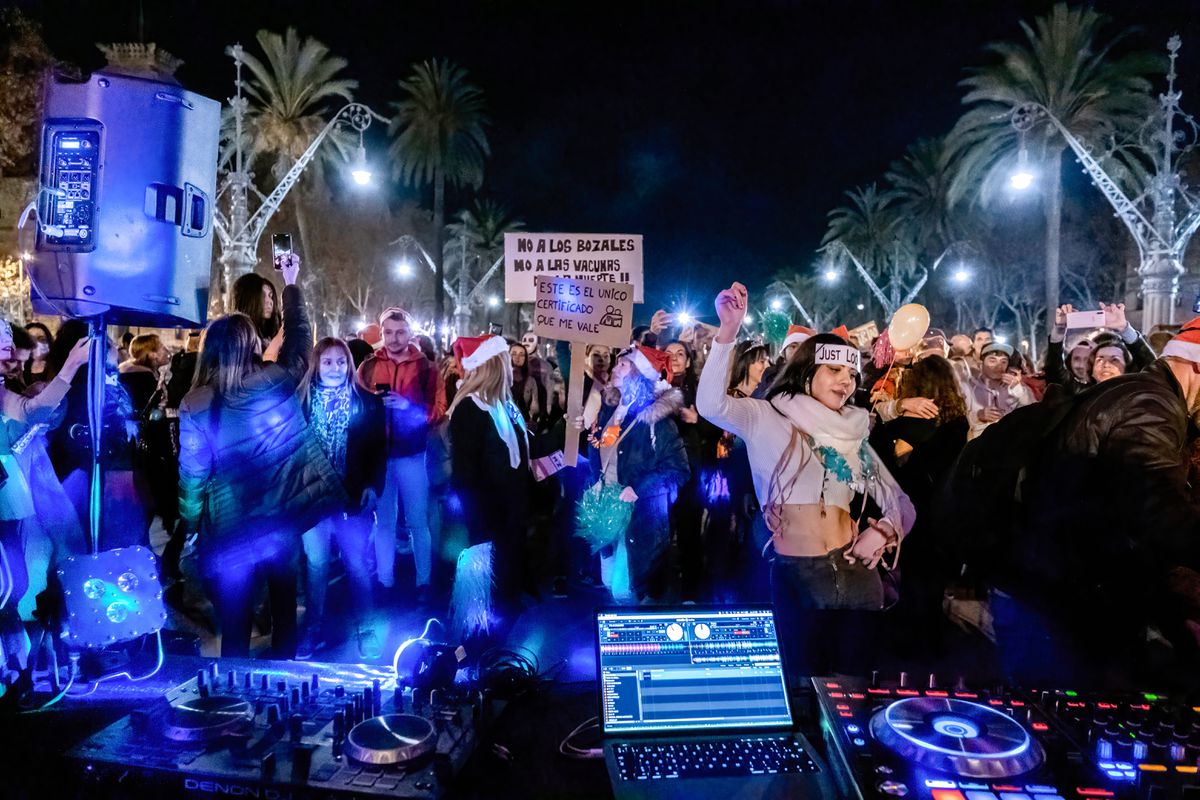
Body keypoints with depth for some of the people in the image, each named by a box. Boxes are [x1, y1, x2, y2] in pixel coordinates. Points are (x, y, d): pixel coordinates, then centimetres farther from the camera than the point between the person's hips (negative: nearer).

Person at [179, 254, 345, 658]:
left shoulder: (195, 404, -9)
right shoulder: (277, 380, -7)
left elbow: (192, 473, -7)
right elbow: (300, 337, 10)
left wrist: (191, 528, 6)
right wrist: (291, 283, 20)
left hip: (229, 530, -2)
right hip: (282, 519, 2)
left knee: (234, 627, 11)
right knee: (283, 612, 21)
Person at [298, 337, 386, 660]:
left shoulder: (367, 401, 0)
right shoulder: (301, 400, 2)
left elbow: (379, 449, 0)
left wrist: (373, 485, -10)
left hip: (354, 496, -1)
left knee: (358, 566, 8)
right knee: (316, 565, 12)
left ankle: (364, 629, 22)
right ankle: (314, 629, 27)